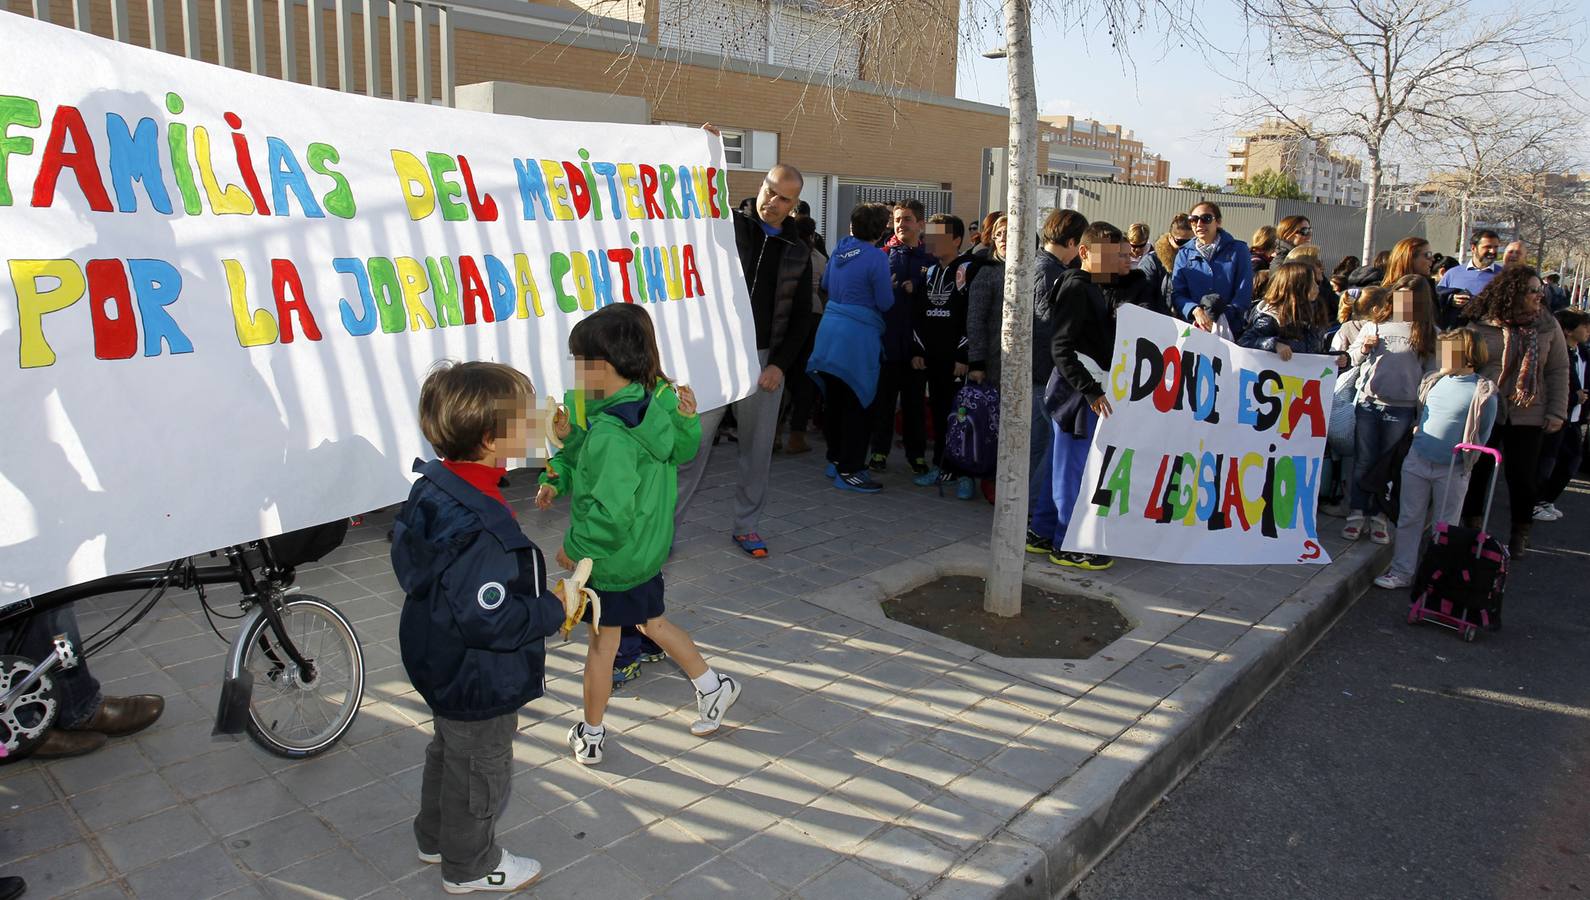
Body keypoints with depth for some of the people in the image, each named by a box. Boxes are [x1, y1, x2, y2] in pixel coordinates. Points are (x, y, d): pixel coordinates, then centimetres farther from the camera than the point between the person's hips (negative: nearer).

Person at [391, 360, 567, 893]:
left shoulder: (432, 488, -7)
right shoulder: (482, 528, -36)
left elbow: (406, 557, 8)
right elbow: (490, 620, -36)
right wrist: (554, 609, -22)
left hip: (442, 667, 9)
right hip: (480, 684, -9)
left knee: (448, 751, 30)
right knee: (480, 771, 15)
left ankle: (435, 838, 53)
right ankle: (470, 866, 38)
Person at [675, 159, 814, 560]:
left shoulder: (798, 252, 8)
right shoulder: (728, 226, 1)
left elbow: (801, 317, 9)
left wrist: (780, 365, -2)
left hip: (766, 359, 3)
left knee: (758, 447, 9)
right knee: (693, 441, -2)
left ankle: (746, 525, 23)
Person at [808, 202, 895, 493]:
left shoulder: (840, 249, 8)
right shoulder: (876, 257, -13)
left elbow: (825, 284, 23)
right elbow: (886, 303, -11)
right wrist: (892, 288, 8)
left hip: (830, 331, 7)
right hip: (858, 337, -7)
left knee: (834, 401, 15)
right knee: (858, 404, 0)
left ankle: (836, 459, 27)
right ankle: (849, 471, 3)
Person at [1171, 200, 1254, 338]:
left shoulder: (1238, 250, 6)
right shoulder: (1184, 254, 12)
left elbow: (1244, 294, 0)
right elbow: (1177, 294, 5)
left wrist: (1218, 321, -14)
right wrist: (1196, 310, -16)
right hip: (1192, 331, 2)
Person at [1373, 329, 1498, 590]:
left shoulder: (1483, 392, -7)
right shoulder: (1432, 381, 6)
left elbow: (1483, 435, -2)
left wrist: (1465, 460, -4)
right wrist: (1418, 432, 8)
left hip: (1452, 470, -4)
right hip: (1417, 461, 4)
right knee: (1409, 519, 7)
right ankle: (1402, 571, 15)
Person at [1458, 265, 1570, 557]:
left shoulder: (1548, 326, 2)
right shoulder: (1481, 324, -4)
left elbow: (1558, 371, 5)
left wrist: (1557, 411, -1)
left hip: (1528, 415, 1)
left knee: (1523, 476, 6)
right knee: (1476, 471, 6)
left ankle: (1521, 533, 24)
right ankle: (1471, 527, 23)